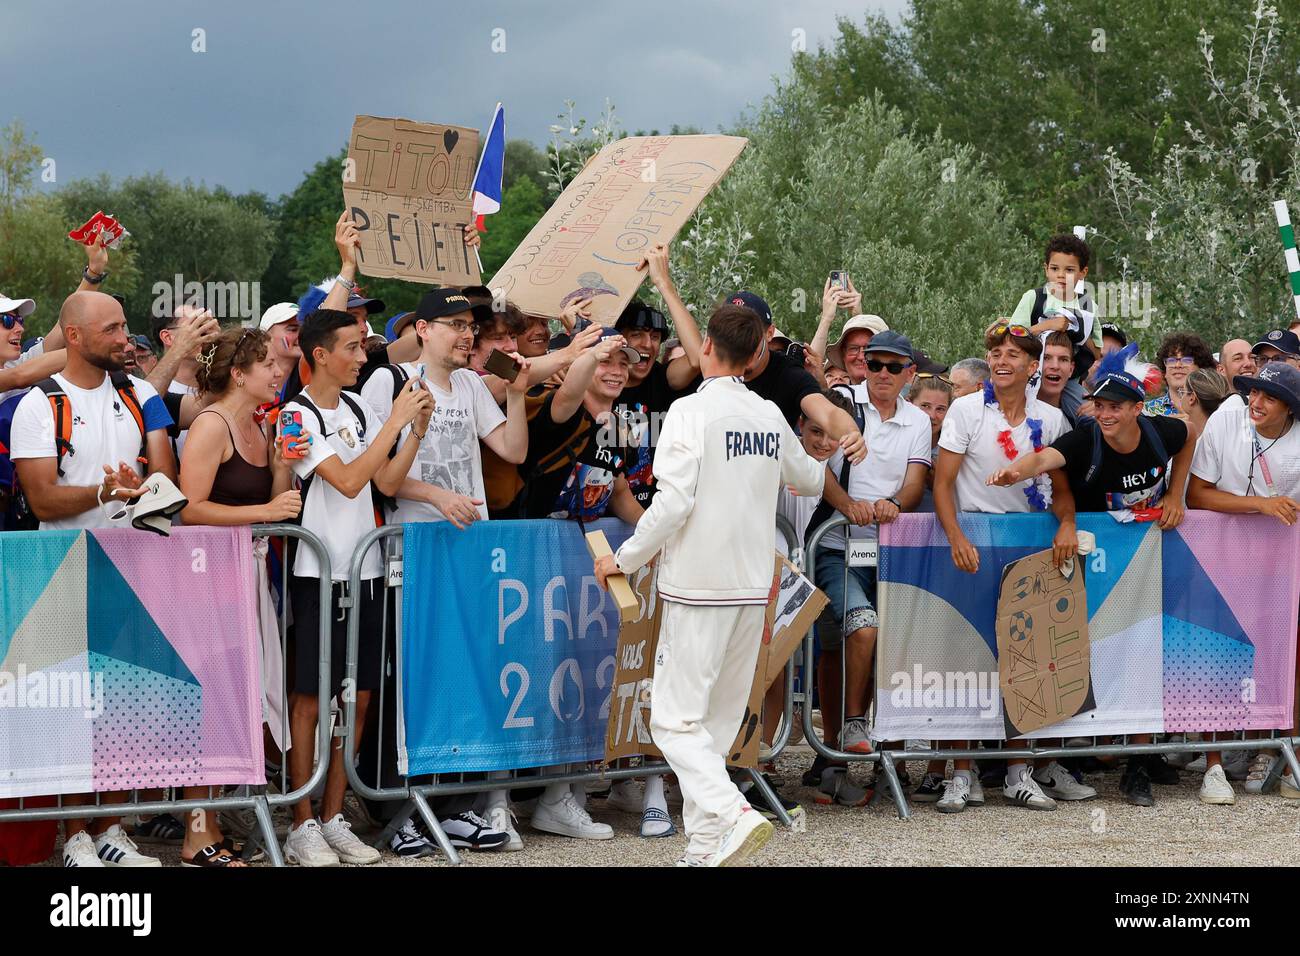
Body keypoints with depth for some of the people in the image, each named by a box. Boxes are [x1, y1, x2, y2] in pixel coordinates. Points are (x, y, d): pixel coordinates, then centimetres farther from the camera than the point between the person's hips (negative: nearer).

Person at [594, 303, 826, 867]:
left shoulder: (692, 410, -10)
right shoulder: (770, 417, 9)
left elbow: (673, 502, -18)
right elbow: (807, 480, 27)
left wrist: (624, 559, -6)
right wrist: (827, 464, 50)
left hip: (698, 587, -6)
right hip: (753, 587, 6)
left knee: (676, 720, -4)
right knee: (719, 723, 12)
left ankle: (731, 815, -23)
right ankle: (705, 849, 12)